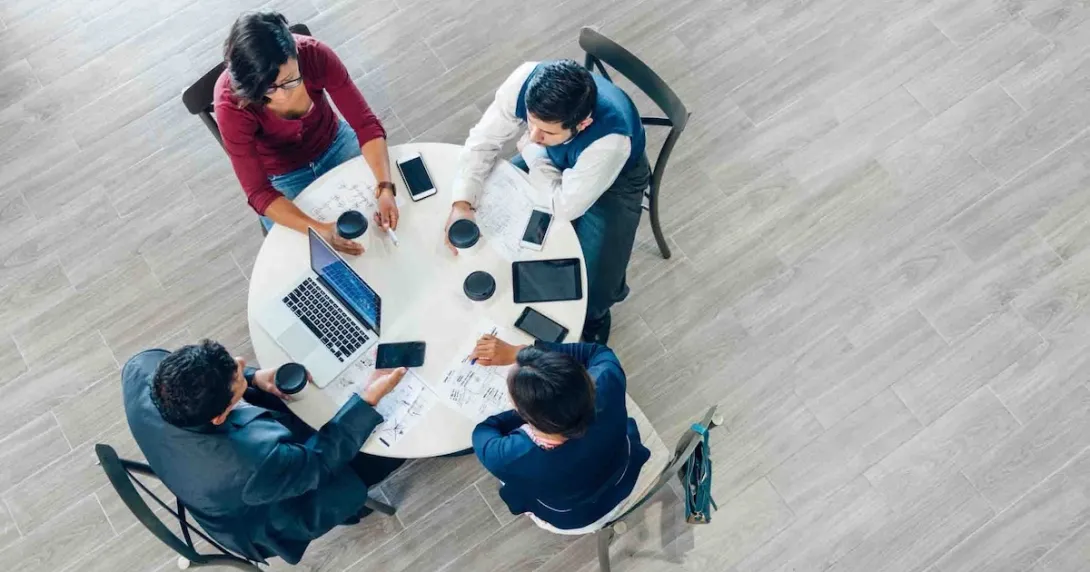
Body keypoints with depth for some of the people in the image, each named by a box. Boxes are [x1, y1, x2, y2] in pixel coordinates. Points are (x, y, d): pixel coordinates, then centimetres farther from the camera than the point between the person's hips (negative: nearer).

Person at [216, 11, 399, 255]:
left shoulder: (315, 55, -30)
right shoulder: (231, 103, -34)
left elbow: (366, 123, -25)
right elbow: (258, 193, -31)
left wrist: (385, 188, -41)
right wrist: (319, 230, -45)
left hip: (335, 144, 3)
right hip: (283, 177, -2)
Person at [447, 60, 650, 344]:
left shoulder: (611, 140, -46)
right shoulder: (527, 80, -35)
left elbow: (565, 206, -31)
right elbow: (484, 140, -21)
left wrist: (530, 149, -19)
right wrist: (462, 203, -32)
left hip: (614, 183, -4)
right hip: (557, 159, 5)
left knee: (592, 293, -14)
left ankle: (595, 314, 26)